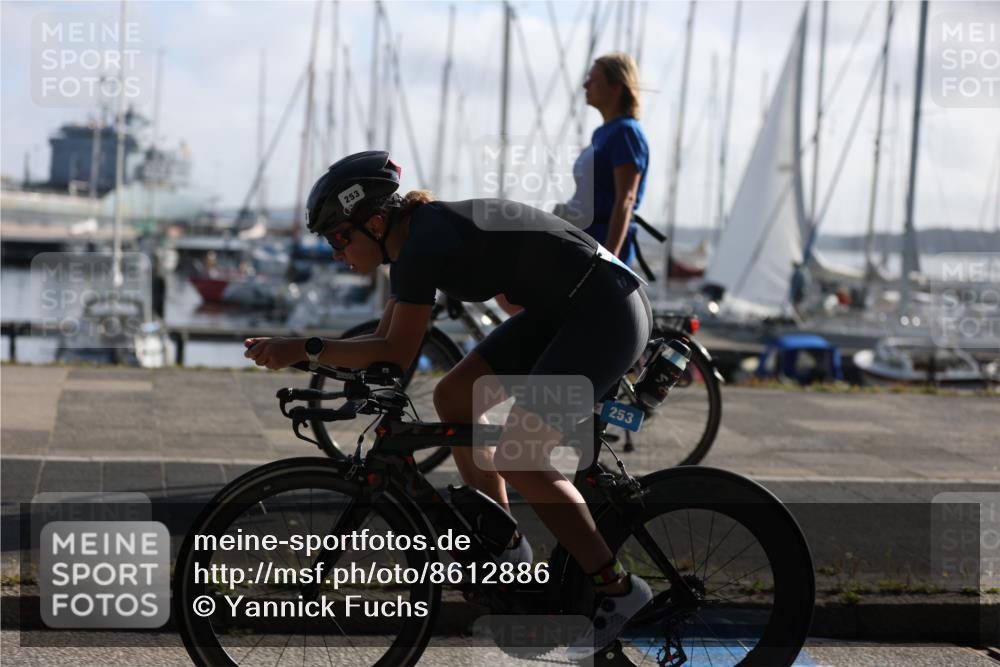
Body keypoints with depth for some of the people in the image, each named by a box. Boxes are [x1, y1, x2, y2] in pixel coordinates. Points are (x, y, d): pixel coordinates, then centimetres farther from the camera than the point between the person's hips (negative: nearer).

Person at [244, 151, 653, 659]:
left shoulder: (424, 242, -21)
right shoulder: (410, 240, 8)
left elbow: (396, 354, -21)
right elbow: (384, 342, 10)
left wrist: (303, 349, -18)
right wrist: (295, 356, 3)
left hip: (608, 311, -10)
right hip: (562, 311, 10)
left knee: (515, 459, -13)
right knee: (453, 396, 7)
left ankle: (617, 589, -4)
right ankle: (507, 547, 17)